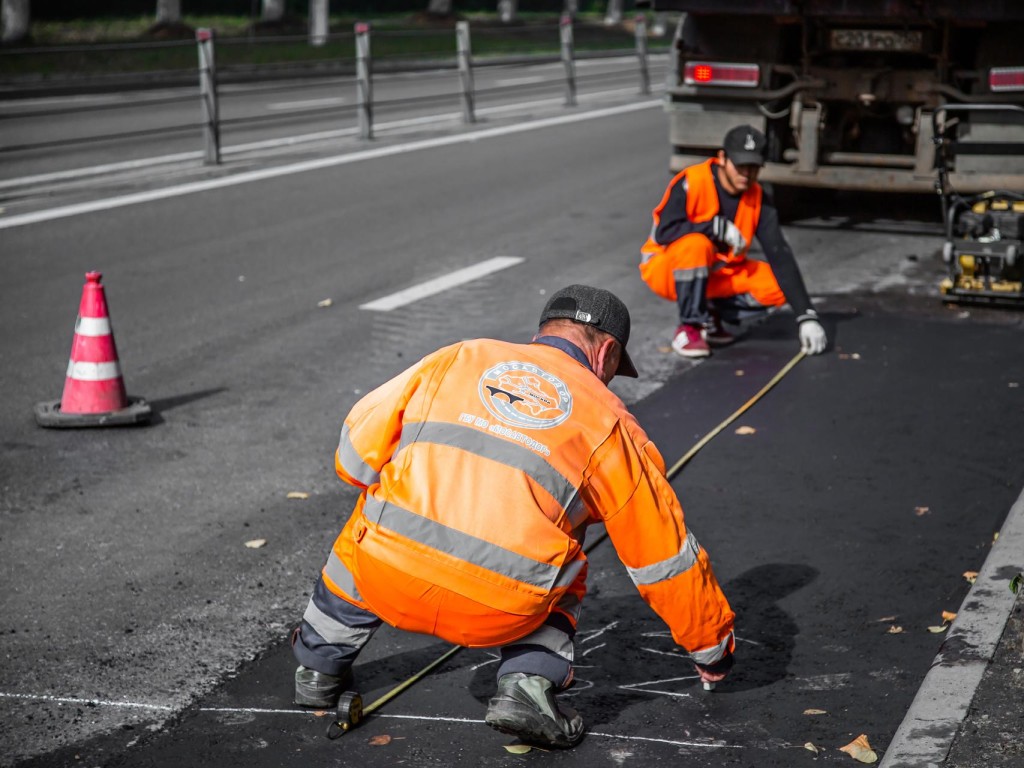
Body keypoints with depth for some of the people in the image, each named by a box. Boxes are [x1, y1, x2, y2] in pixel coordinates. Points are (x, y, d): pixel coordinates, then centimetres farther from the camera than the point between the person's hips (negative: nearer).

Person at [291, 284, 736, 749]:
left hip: (386, 577, 2)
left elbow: (357, 452, 15)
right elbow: (665, 555, 18)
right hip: (495, 614, -1)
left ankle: (319, 665, 42)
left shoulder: (458, 358, 16)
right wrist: (713, 649, 33)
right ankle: (529, 681, 9)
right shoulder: (608, 422, 13)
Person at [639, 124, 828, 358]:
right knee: (696, 244, -38)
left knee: (778, 287, -14)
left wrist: (806, 317, -21)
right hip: (666, 268, -5)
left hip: (716, 273, 5)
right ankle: (688, 327, -19)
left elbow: (780, 256, -13)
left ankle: (710, 315, 4)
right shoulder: (691, 181, -21)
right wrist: (718, 227, -33)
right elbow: (664, 232, -31)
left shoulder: (758, 199, -7)